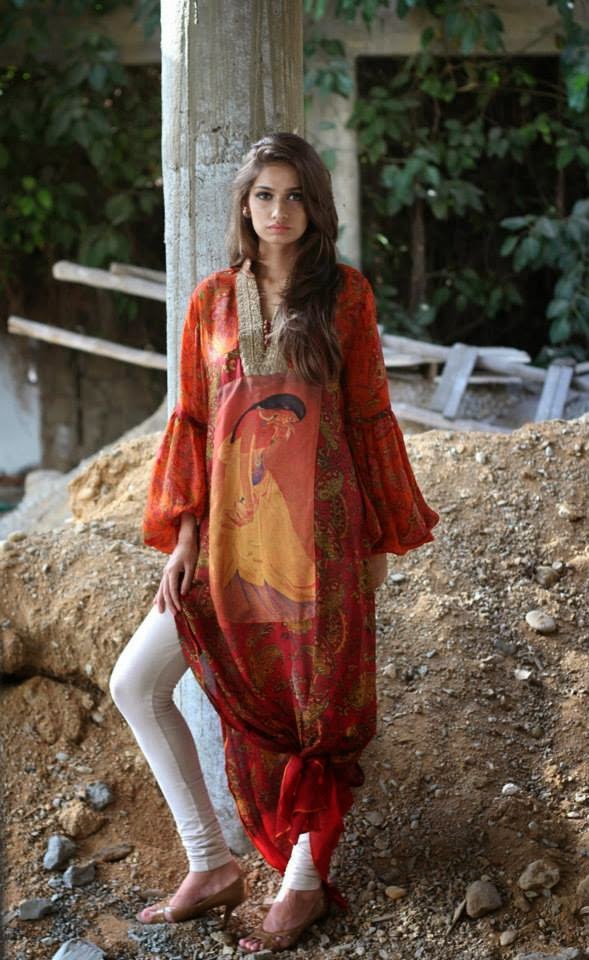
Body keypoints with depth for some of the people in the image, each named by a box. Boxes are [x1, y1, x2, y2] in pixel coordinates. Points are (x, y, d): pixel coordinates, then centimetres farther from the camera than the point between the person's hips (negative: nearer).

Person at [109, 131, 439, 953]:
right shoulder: (213, 299, 7)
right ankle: (212, 865, 14)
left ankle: (305, 882, 21)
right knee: (136, 684, 2)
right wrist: (184, 533, 1)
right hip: (231, 529, 4)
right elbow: (193, 418, 8)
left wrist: (382, 537, 2)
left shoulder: (345, 294, 0)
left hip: (318, 524, -4)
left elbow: (369, 416, 2)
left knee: (316, 701, 4)